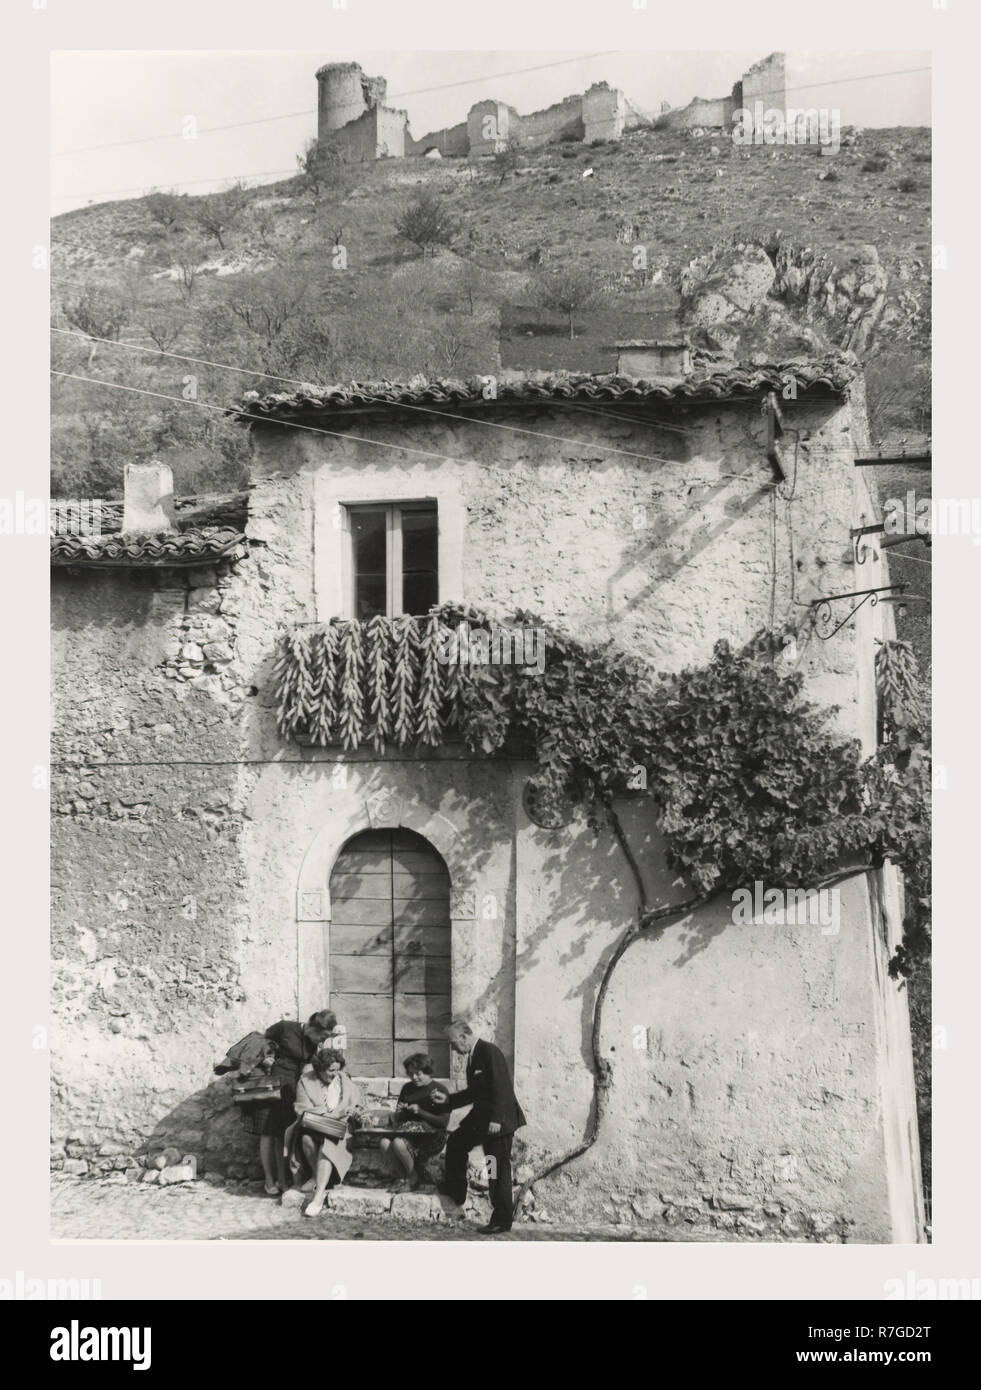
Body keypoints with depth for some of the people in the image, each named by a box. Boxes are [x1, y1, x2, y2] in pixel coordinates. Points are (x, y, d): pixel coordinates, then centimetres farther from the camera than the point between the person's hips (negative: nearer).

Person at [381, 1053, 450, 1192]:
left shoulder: (439, 1090, -4)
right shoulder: (407, 1088, 14)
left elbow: (443, 1122, -11)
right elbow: (398, 1118, 20)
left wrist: (420, 1112, -18)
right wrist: (401, 1111, -4)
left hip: (432, 1137, -6)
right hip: (408, 1132, 6)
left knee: (398, 1144, -30)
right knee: (385, 1143, -24)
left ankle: (414, 1178, -4)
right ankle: (405, 1176, -1)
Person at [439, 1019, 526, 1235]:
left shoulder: (490, 1052, -18)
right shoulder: (472, 1056, 12)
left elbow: (501, 1088, -23)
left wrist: (496, 1119, -25)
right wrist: (448, 1100, 16)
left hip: (499, 1120, -10)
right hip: (482, 1116, 10)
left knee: (498, 1169, -4)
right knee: (457, 1141, 20)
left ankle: (501, 1222, 4)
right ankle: (455, 1191, 34)